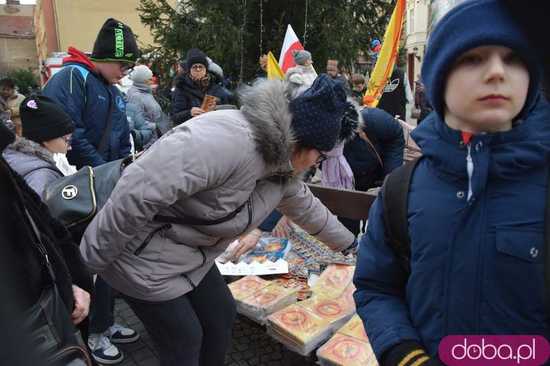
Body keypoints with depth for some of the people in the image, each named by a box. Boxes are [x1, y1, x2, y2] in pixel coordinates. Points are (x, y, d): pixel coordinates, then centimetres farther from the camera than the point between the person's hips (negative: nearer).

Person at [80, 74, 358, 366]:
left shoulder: (282, 167, -1)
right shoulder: (228, 139, -35)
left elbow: (306, 208, 18)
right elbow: (138, 191, -36)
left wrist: (347, 243, 29)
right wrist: (95, 259, -24)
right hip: (142, 254, -8)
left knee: (221, 317, 15)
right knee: (184, 339, 3)